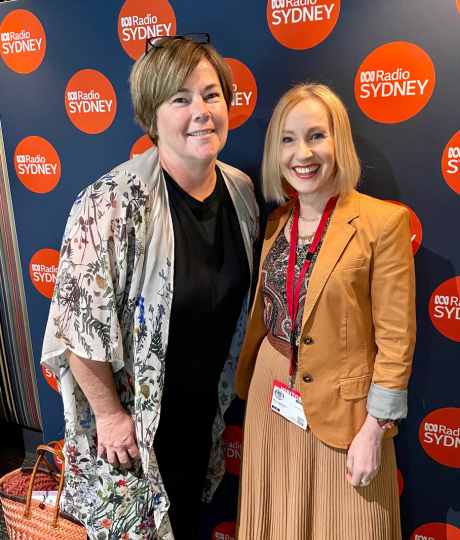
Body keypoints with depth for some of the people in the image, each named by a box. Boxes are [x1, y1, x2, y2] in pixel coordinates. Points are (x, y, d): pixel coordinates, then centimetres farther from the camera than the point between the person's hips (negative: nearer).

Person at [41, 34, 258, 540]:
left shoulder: (240, 190, -6)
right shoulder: (113, 203, -28)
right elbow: (78, 323, -23)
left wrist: (227, 385, 10)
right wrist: (109, 414, -14)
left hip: (206, 407, 6)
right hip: (132, 422, -5)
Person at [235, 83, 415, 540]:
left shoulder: (383, 221, -14)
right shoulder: (276, 222, 2)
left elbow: (396, 337, -13)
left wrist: (375, 429, -12)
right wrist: (248, 384, 14)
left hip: (340, 409, -4)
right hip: (274, 400, 5)